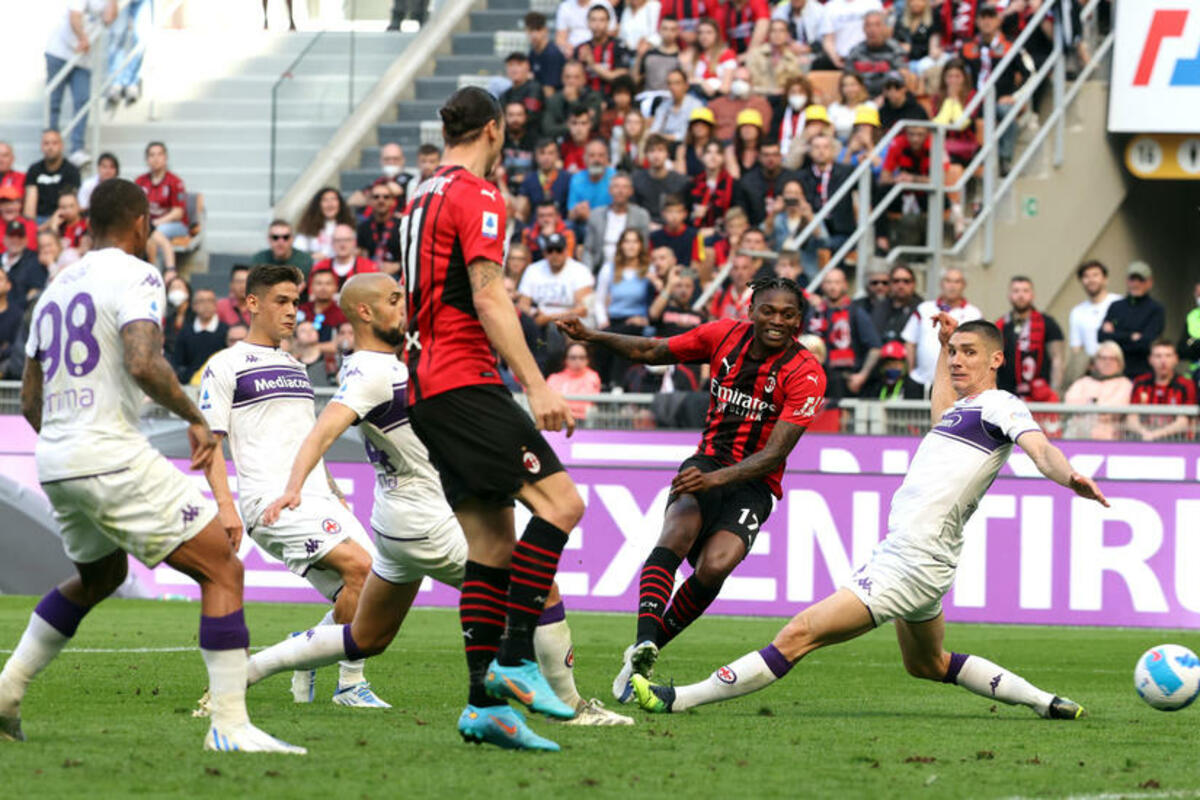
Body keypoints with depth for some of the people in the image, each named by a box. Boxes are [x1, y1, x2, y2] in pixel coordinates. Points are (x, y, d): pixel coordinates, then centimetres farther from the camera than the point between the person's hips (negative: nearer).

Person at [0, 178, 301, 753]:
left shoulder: (55, 291, 18)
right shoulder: (134, 277, -6)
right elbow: (143, 364, -23)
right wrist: (197, 419, -10)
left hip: (53, 464, 8)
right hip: (113, 456, -8)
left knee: (99, 576, 32)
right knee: (223, 570, -5)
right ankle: (228, 724, -14)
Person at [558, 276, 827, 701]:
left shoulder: (806, 374, -12)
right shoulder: (724, 335, 0)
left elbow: (775, 453, -19)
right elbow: (651, 351, 16)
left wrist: (717, 478, -32)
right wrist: (592, 336, 5)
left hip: (754, 485, -2)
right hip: (707, 465, 2)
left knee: (714, 567, -27)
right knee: (678, 532, -31)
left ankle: (640, 658, -10)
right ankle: (644, 644, -44)